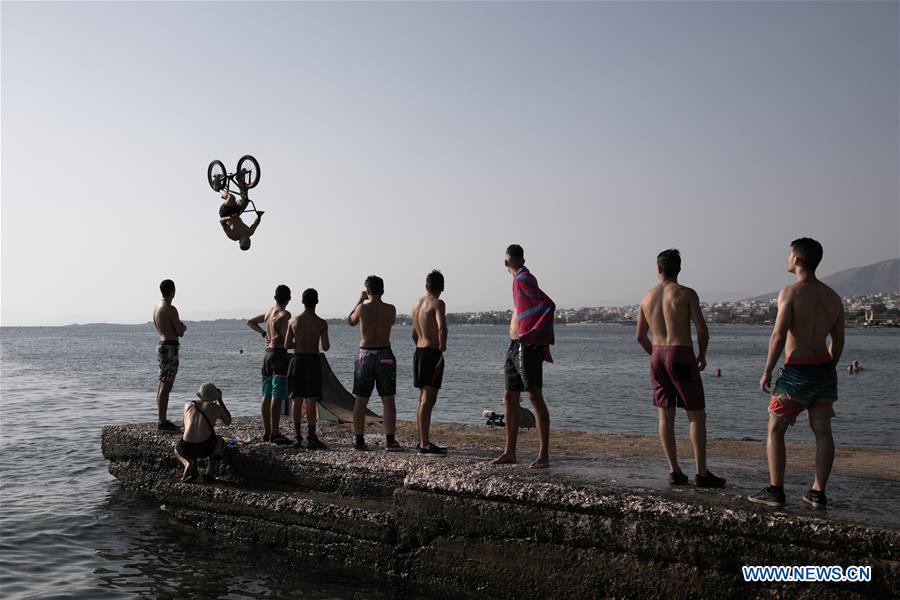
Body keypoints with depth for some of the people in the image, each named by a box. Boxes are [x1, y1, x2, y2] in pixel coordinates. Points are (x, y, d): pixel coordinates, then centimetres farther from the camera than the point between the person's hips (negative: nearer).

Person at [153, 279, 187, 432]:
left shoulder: (156, 307, 12)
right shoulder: (170, 309, -16)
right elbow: (180, 332, -13)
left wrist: (179, 326, 11)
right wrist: (183, 327, 9)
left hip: (161, 344, 10)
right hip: (170, 347, -10)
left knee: (161, 385, 13)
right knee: (166, 386, -8)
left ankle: (162, 419, 20)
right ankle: (162, 422, -7)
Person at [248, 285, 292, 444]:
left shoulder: (268, 312, 13)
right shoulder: (285, 314, -10)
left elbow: (250, 322, 28)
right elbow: (286, 340, -21)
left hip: (267, 354, 8)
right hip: (279, 354, -8)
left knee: (267, 395, 12)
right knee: (277, 397, -9)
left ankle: (266, 432, 17)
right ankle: (274, 434, -11)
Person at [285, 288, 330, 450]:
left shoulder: (293, 321, 0)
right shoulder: (321, 323, -8)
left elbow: (287, 345, 2)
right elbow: (325, 347, -8)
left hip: (296, 359, 3)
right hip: (313, 361, -3)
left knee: (297, 400, 8)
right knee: (311, 400, -1)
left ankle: (298, 437, 11)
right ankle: (311, 438, -3)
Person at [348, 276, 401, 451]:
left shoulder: (362, 308, -6)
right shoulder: (391, 309, -4)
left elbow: (350, 321, 13)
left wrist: (359, 300, 22)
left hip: (365, 354, 0)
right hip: (384, 355, 0)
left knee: (361, 400, 8)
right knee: (388, 400, 3)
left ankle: (358, 440, 10)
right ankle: (390, 440, 0)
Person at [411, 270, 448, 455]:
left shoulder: (417, 303, 15)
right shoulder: (437, 303, -10)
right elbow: (442, 328, -26)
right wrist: (442, 348, -15)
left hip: (419, 352, 9)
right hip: (432, 353, -9)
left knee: (422, 398, 16)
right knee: (428, 400, -9)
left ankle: (422, 441, 24)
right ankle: (424, 445, -11)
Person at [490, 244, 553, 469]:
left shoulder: (523, 280, -11)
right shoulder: (521, 280, 16)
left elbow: (549, 305, -22)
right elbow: (537, 310, 21)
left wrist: (533, 333, -21)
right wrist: (543, 344, 21)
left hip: (528, 347, -10)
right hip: (515, 347, 10)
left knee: (535, 396, -9)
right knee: (510, 397, 11)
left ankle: (544, 455, -7)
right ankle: (509, 452, 18)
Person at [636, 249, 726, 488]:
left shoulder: (647, 297, 7)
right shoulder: (687, 294, -7)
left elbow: (640, 336, 13)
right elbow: (702, 330, -11)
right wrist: (702, 356, 6)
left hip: (658, 357, 5)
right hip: (682, 356, -5)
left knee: (666, 415, 8)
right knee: (697, 415, 2)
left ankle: (674, 471, 8)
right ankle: (702, 473, 1)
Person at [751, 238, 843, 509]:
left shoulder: (790, 292, -13)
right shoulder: (832, 296, 9)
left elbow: (778, 336, -18)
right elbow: (838, 340, 13)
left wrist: (767, 372, -10)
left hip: (797, 370, -6)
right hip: (824, 369, 6)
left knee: (775, 429, 4)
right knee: (822, 431, 7)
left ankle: (775, 490, 3)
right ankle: (818, 492, 12)